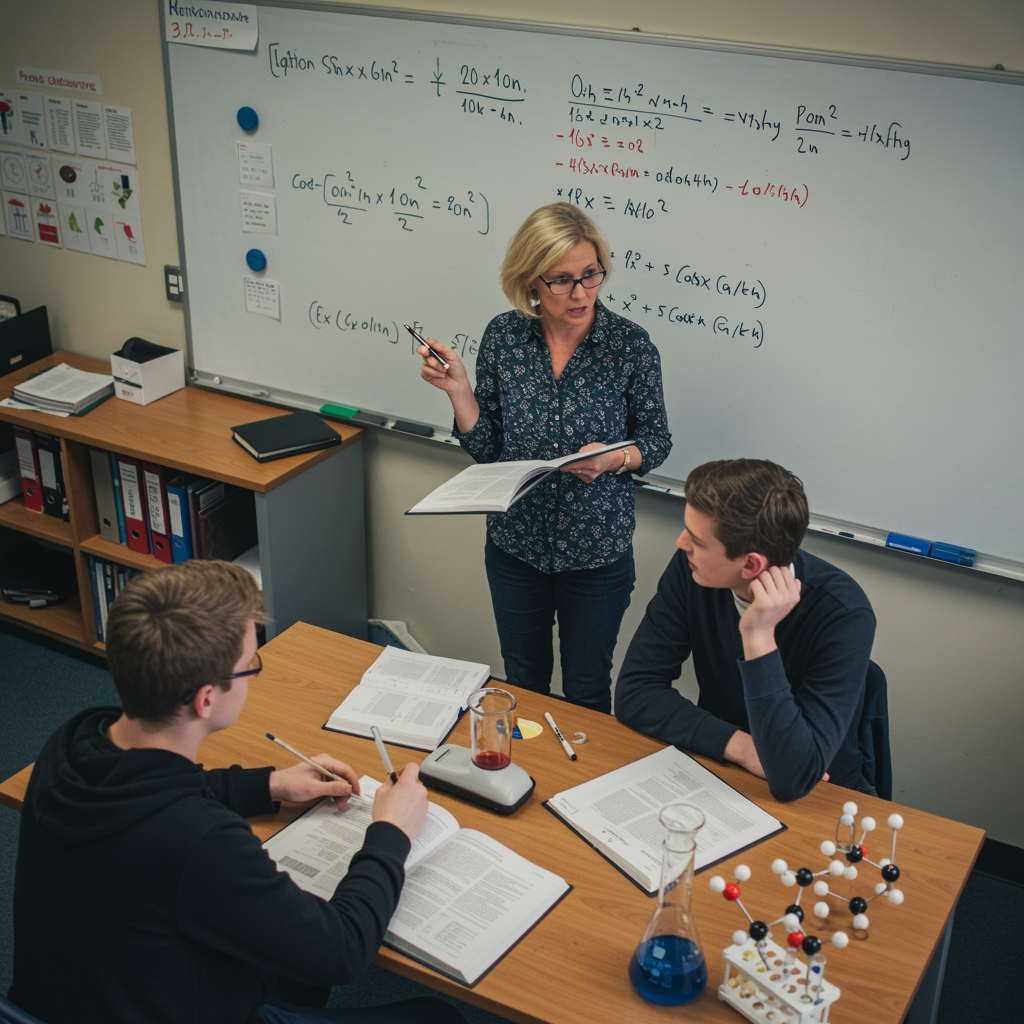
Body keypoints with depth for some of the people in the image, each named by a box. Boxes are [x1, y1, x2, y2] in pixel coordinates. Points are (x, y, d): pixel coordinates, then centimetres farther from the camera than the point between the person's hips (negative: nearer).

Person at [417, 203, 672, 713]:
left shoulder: (630, 345, -14)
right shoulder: (503, 336, -8)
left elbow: (656, 440, -3)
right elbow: (486, 448, -2)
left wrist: (612, 459, -23)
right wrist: (458, 389, -18)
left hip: (598, 551, -2)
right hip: (515, 543, 2)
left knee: (586, 690, 16)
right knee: (522, 681, 23)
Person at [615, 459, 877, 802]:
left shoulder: (843, 616, -25)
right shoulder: (690, 571, -12)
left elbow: (793, 778, -31)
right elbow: (633, 691, -11)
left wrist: (760, 640, -36)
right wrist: (738, 745, -22)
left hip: (818, 799, -3)